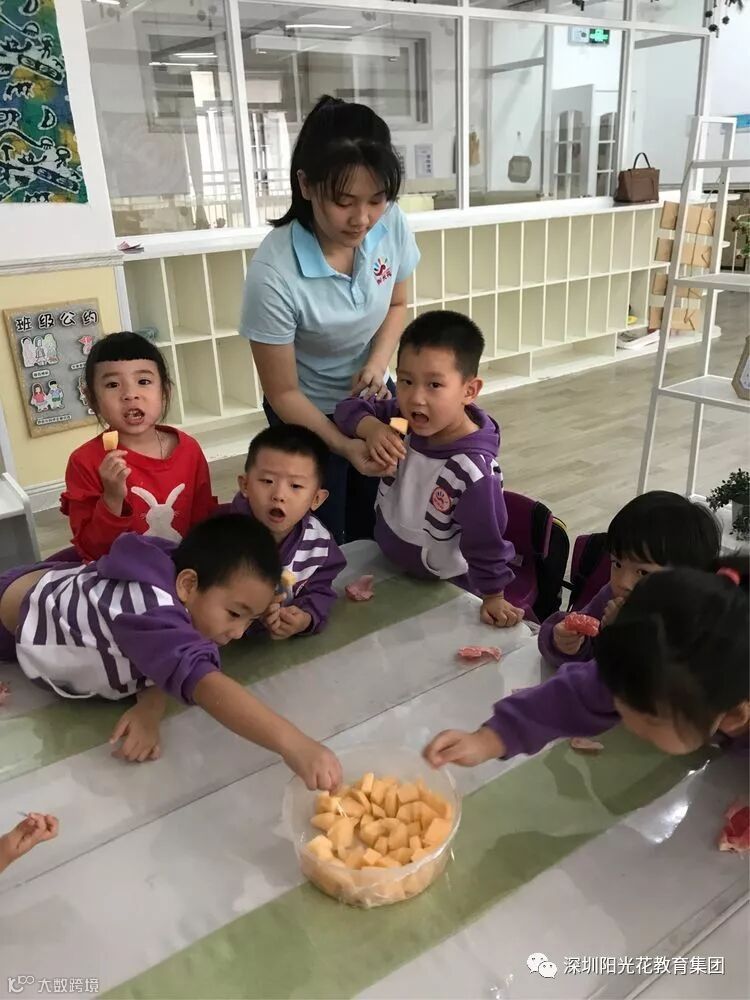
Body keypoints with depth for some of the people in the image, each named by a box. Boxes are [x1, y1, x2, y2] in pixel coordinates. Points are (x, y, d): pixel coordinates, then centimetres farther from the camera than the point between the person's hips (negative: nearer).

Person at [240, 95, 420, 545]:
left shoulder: (392, 225, -21)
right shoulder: (274, 272, -33)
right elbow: (283, 392, -22)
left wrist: (378, 361, -17)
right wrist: (344, 446, -33)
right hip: (308, 415, -4)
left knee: (376, 529, 21)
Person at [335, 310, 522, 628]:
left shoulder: (473, 468, -35)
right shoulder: (402, 419, -17)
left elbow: (485, 542, -26)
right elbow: (350, 408, -7)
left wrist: (493, 598, -14)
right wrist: (372, 428, -29)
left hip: (445, 587, -6)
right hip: (388, 564, 6)